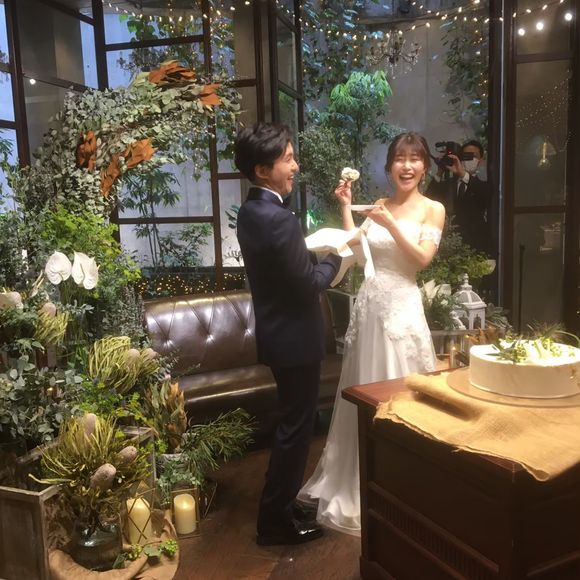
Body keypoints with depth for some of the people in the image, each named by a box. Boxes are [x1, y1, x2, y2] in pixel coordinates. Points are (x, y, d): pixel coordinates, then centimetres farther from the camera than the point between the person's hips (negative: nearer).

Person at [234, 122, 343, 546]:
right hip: (295, 338, -10)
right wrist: (337, 256, -5)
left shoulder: (251, 211, 7)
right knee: (297, 426, 5)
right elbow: (309, 284, -20)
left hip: (277, 332, 10)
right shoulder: (279, 219, -25)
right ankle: (276, 519, 20)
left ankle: (281, 506, 36)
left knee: (292, 422, 22)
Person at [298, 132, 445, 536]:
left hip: (402, 305, -5)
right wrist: (346, 206, -2)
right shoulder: (380, 206, 12)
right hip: (369, 303, 5)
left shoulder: (433, 209, -1)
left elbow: (423, 258, -12)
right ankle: (359, 482, 31)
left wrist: (390, 224, -19)